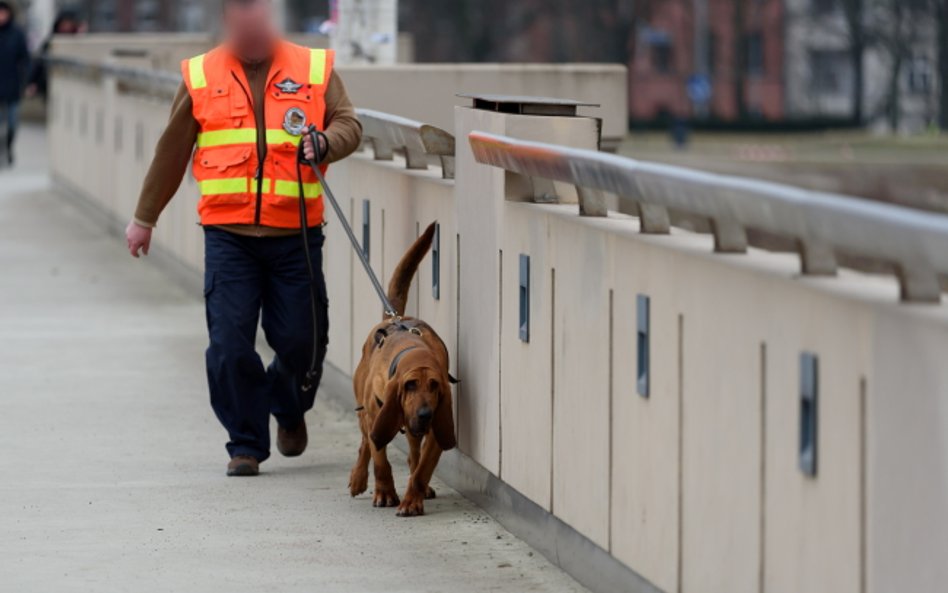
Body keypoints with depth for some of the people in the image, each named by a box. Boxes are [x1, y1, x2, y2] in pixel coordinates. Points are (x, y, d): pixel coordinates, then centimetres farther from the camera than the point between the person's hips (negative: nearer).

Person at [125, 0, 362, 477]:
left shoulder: (314, 68, 6)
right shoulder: (200, 76, 7)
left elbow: (348, 124, 5)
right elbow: (171, 153, 14)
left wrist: (325, 142, -19)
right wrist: (144, 218, 18)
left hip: (295, 235, 0)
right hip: (228, 235, 0)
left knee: (301, 340, 2)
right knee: (229, 343, -7)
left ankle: (289, 409, 34)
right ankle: (246, 445, 7)